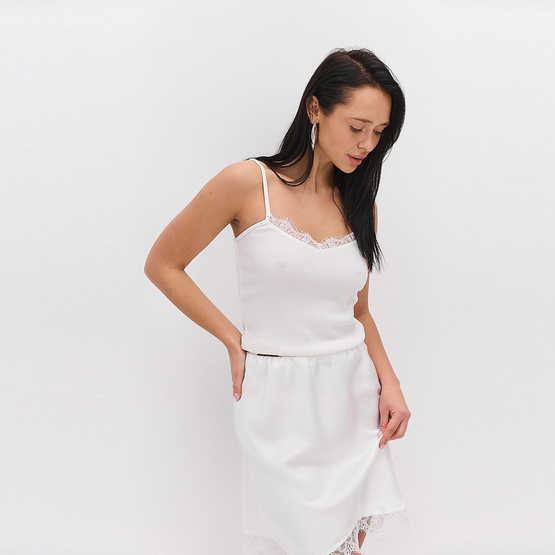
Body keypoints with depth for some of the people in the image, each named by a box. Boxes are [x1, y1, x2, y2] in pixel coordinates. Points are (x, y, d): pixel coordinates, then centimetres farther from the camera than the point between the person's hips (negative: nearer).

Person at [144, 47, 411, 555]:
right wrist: (235, 342, -4)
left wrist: (389, 382, 0)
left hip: (352, 388, 5)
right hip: (278, 393, -4)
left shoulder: (360, 204, 7)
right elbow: (162, 265, -3)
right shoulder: (250, 184, -9)